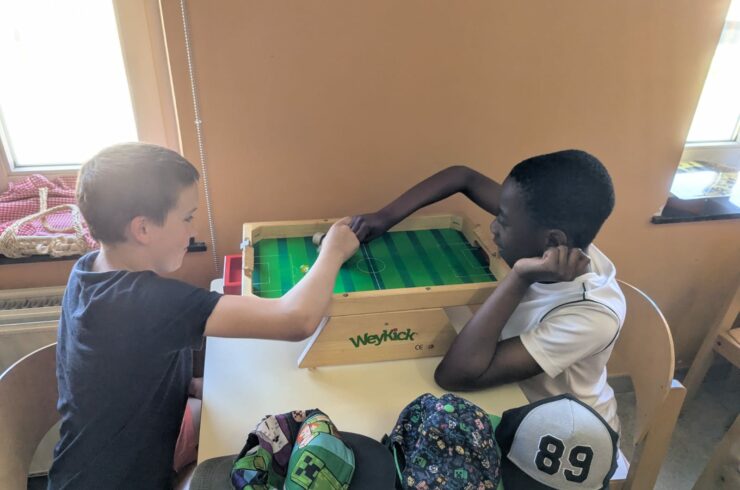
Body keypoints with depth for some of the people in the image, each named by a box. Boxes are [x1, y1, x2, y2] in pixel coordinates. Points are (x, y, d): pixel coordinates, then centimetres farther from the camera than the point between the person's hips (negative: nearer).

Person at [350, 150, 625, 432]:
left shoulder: (591, 316, -35)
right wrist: (386, 217, -14)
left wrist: (519, 279, -41)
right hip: (519, 403, 5)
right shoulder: (549, 242, -19)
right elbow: (464, 178, -8)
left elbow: (454, 375, -38)